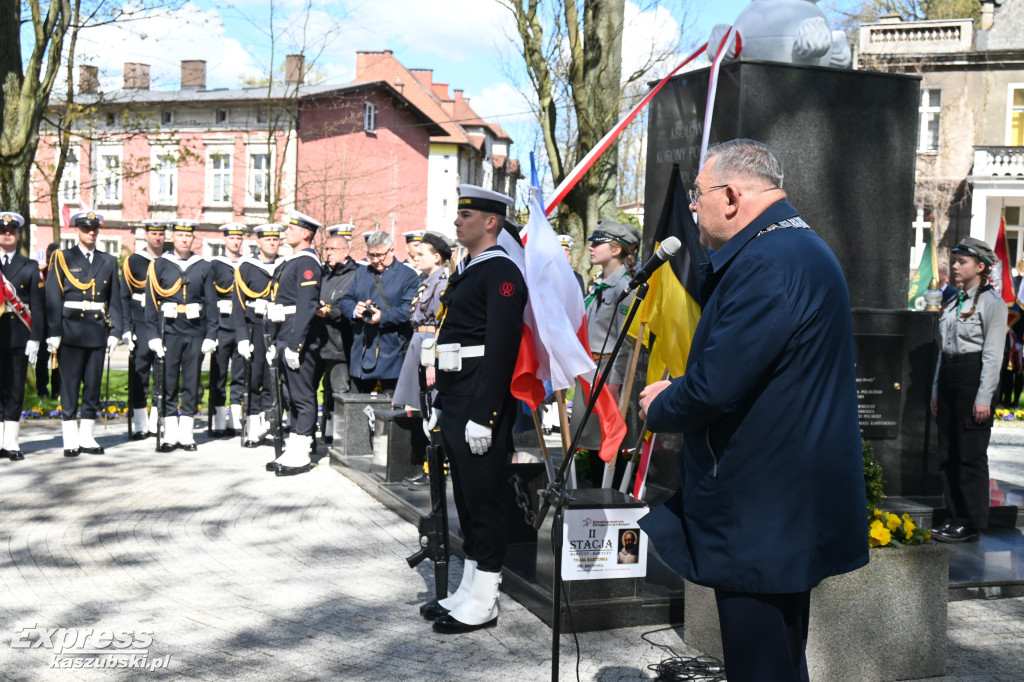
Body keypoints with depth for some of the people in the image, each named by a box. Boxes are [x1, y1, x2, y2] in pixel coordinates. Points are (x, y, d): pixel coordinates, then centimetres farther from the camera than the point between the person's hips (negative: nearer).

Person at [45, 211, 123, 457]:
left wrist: (115, 332, 3)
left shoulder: (109, 262, 12)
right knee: (70, 384, -1)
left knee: (94, 384, 6)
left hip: (98, 331, 3)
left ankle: (86, 437, 14)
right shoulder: (62, 259, 3)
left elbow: (115, 300, 10)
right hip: (71, 330, -3)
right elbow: (53, 298, -2)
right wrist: (54, 333, -9)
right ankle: (70, 439, 5)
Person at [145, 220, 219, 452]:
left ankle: (186, 434, 12)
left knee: (192, 382, 4)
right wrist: (153, 335, -5)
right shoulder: (159, 265, 4)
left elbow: (211, 304, 7)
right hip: (169, 330, -1)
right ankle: (170, 435, 9)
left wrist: (211, 335, 0)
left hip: (196, 331, 1)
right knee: (168, 383, 1)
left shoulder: (204, 267, 7)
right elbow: (151, 302, 2)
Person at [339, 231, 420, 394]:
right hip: (362, 350, 5)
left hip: (391, 354, -5)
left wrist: (383, 316, -24)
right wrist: (355, 310, -9)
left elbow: (409, 309, -11)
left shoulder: (408, 276, 0)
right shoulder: (361, 273, 19)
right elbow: (345, 300, 14)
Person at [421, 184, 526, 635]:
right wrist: (440, 405, 19)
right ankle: (468, 592, 25)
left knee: (484, 500, -2)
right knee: (466, 499, 15)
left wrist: (483, 416, -23)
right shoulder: (466, 271, 18)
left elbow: (500, 348, -20)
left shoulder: (501, 273, -12)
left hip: (481, 406, -10)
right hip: (456, 404, 10)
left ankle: (483, 603, 7)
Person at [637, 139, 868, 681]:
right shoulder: (802, 248, 15)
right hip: (793, 509, 11)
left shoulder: (766, 264, -21)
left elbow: (714, 388, -25)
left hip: (761, 515, -11)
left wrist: (659, 408, -5)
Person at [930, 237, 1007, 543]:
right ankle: (954, 517, 18)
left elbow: (993, 354, -12)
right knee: (947, 452, 9)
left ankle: (971, 524, 4)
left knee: (971, 454, -3)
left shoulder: (991, 302, -8)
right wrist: (936, 389, 16)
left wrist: (984, 398, -17)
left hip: (973, 378, -8)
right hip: (948, 378, 8)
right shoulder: (955, 302, 16)